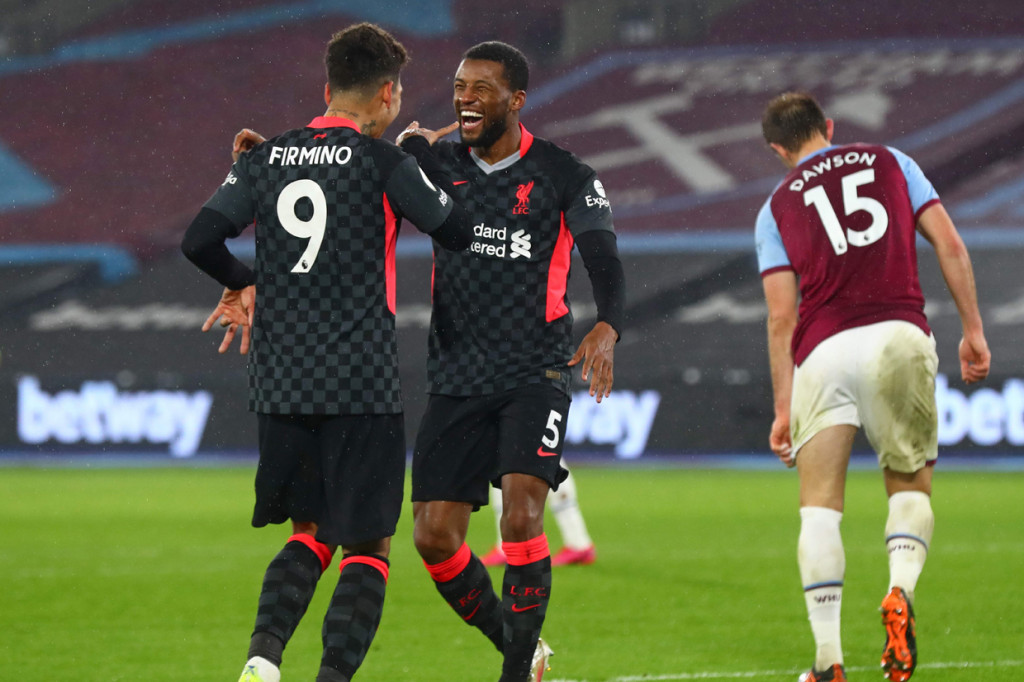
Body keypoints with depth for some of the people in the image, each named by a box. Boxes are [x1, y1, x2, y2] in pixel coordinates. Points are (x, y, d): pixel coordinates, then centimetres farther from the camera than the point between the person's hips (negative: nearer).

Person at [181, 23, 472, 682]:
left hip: (280, 382, 5)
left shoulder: (265, 158, 6)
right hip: (362, 382, -5)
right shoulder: (385, 162, -6)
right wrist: (430, 161, 17)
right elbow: (459, 231, 1)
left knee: (311, 531, 17)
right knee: (368, 545, 2)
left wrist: (244, 284, 22)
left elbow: (200, 241, 2)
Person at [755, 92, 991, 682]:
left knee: (820, 508, 3)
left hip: (824, 350, -1)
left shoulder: (778, 206, 15)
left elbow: (781, 316, 9)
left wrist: (784, 407, 11)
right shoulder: (891, 163, 18)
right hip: (901, 336, 1)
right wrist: (974, 332, 11)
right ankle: (902, 590, -15)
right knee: (911, 486, 16)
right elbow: (950, 244, 7)